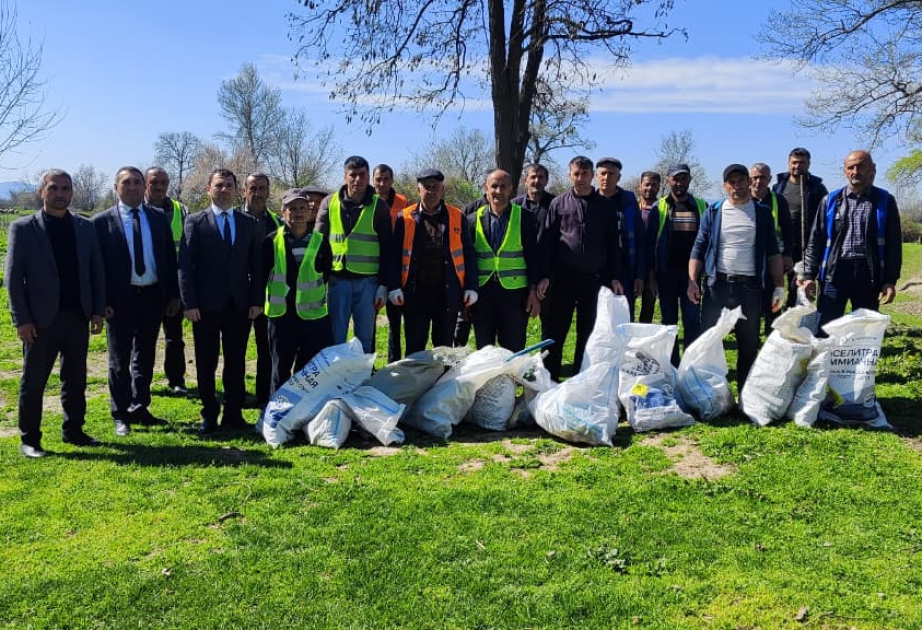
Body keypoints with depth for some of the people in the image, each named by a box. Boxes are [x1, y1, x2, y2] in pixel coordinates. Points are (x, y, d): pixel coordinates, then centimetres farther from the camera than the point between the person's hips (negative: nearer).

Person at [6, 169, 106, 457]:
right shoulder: (23, 228, -3)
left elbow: (96, 271, 9)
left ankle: (73, 430, 25)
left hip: (78, 317, 4)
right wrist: (22, 320, -10)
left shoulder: (85, 227, 8)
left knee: (76, 380, 12)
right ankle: (29, 439, 17)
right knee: (33, 382, 6)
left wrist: (97, 310, 3)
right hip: (41, 319, -3)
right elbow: (13, 277, -5)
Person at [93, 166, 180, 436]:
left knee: (145, 357, 13)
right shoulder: (102, 221, -3)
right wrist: (102, 301, -10)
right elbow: (97, 263, -4)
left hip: (153, 297, 3)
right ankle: (121, 415, 17)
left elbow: (170, 259, 8)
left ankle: (139, 409, 26)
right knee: (120, 360, 7)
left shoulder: (158, 218, 7)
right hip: (120, 299, -3)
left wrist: (173, 294, 3)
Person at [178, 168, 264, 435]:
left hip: (240, 304, 2)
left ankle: (233, 413, 18)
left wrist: (257, 300, 1)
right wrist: (189, 303, -10)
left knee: (236, 363, 8)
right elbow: (185, 265, -3)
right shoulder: (195, 222, 1)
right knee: (206, 363, 6)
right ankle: (209, 415, 17)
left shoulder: (248, 223, 9)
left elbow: (256, 265, 9)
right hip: (206, 305, -2)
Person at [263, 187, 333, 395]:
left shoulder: (320, 241, 1)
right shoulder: (272, 241, -1)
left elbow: (328, 274, 7)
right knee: (280, 370, 10)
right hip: (281, 315, 0)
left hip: (313, 315, 1)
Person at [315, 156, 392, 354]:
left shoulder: (379, 206, 3)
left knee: (365, 338, 7)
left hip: (367, 281, -1)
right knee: (336, 338, 4)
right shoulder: (330, 203, 7)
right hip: (337, 279, 1)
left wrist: (383, 285, -2)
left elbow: (386, 249, 3)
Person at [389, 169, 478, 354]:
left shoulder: (457, 217, 4)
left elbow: (468, 254, 5)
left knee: (444, 348, 10)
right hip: (415, 293, 0)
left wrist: (471, 287, -1)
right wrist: (394, 287, -6)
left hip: (448, 294, 1)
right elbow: (395, 255, 2)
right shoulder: (405, 218, 2)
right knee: (414, 348, 6)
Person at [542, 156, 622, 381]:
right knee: (555, 331, 1)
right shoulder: (559, 204, 5)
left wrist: (615, 277, 1)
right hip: (563, 278, -1)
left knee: (588, 332, 7)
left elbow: (613, 244, 7)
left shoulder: (606, 205, 7)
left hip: (595, 278, 1)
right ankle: (549, 378, 9)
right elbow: (548, 242, 3)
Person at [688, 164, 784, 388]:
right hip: (718, 284, -1)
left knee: (749, 344, 7)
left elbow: (773, 252, 8)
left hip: (750, 286, 1)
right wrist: (692, 281, -7)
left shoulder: (762, 213, 7)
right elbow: (699, 249, 4)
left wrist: (779, 286, 2)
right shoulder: (713, 212, 5)